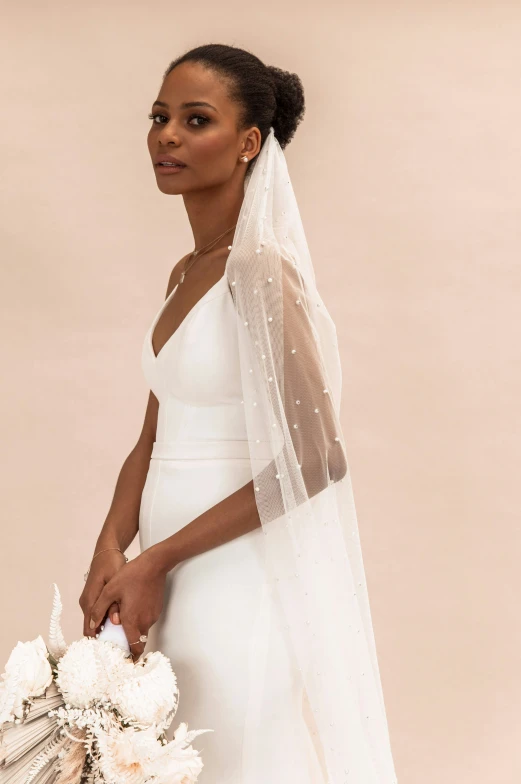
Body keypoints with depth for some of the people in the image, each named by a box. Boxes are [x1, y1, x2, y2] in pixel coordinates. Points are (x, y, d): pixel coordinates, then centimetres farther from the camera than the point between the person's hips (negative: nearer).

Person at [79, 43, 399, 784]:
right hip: (173, 580, 8)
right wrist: (111, 553, -7)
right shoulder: (185, 275, 9)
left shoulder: (259, 272, -15)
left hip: (238, 578, -7)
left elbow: (315, 460, -19)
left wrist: (156, 559, -15)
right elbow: (153, 437, 9)